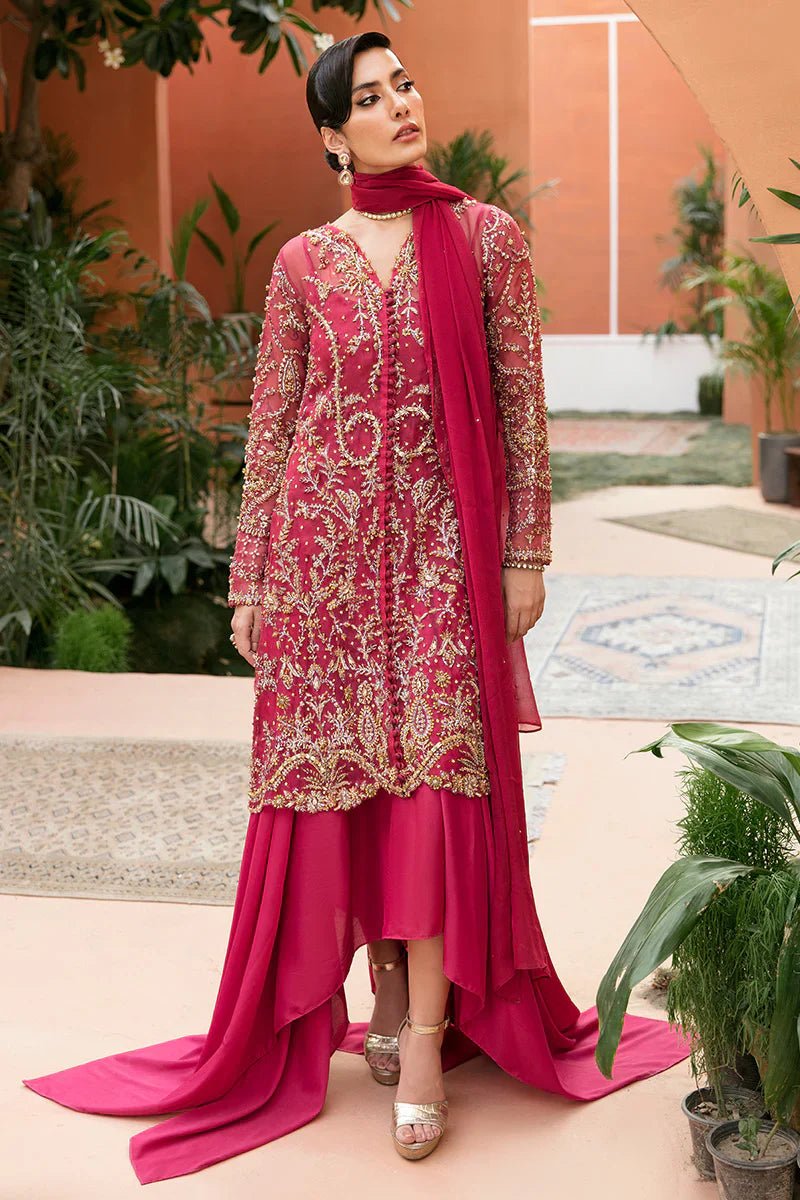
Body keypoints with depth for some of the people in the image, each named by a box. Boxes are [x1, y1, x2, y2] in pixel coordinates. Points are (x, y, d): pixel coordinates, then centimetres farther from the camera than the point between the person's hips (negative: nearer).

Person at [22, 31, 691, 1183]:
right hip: (325, 534, 2)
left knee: (438, 772, -7)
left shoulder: (487, 237, 3)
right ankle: (389, 994, 21)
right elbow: (269, 426, 8)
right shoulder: (304, 261, 6)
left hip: (441, 541, -1)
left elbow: (521, 403, 3)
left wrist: (527, 552, -1)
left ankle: (423, 1042, -1)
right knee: (341, 773, 4)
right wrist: (249, 580, 5)